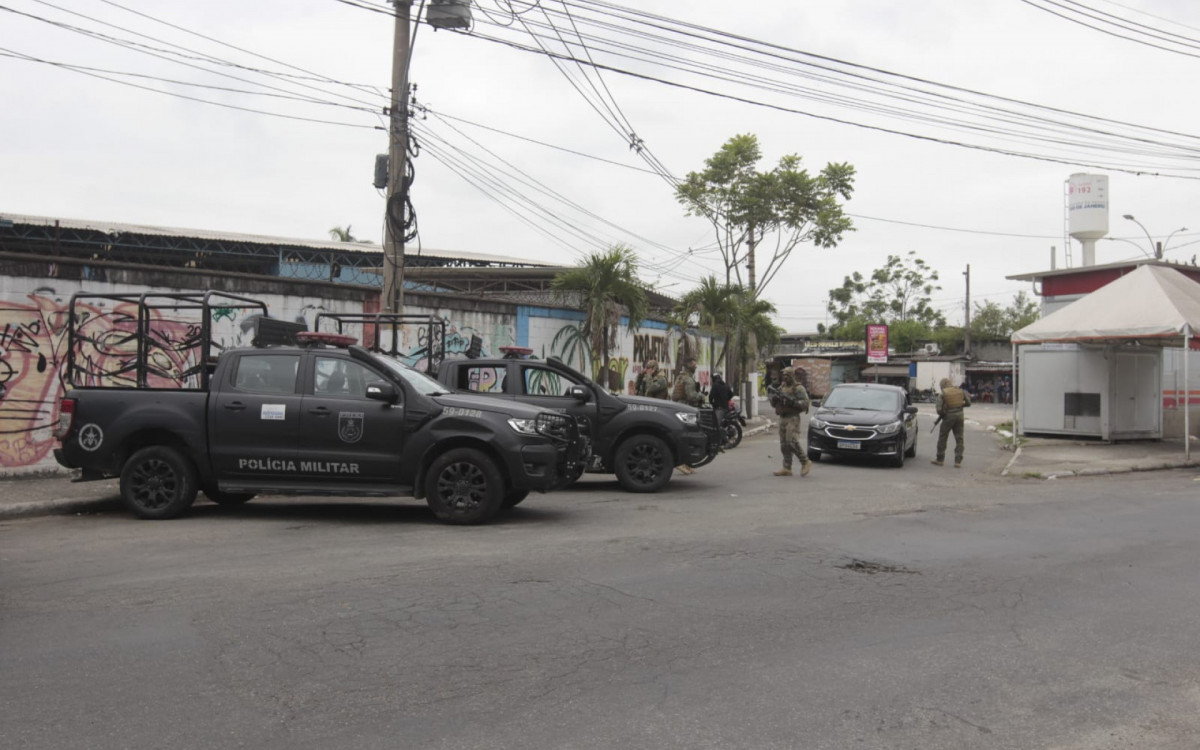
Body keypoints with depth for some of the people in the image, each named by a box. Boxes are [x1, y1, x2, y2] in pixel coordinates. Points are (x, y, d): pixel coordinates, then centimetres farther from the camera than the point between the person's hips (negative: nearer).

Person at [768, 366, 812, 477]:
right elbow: (773, 404, 17)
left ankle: (806, 462, -2)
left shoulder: (798, 388, -4)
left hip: (793, 419, -7)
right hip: (782, 418, 7)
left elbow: (805, 403, -13)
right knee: (784, 445, 5)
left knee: (792, 442, -17)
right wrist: (774, 396, -5)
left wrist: (792, 401, -24)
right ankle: (787, 469, 8)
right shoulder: (781, 388, 18)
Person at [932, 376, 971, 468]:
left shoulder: (942, 394, -8)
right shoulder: (960, 391, 2)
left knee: (942, 438, 10)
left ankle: (940, 459, 16)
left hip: (948, 416, -3)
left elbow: (939, 409, -13)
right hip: (959, 415, 3)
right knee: (959, 439, 8)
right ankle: (958, 461, 4)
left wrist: (941, 414, 7)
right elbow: (968, 402, 5)